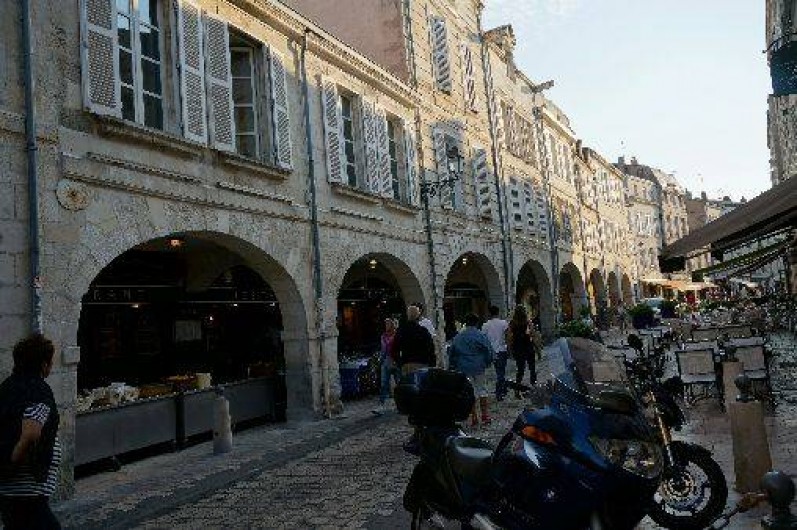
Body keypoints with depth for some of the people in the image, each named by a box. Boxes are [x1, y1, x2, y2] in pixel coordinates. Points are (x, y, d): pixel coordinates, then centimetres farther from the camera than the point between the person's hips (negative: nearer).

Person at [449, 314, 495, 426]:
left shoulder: (458, 337, 5)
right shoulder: (481, 336, -6)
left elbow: (451, 353, 10)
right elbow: (489, 351, -7)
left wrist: (453, 366, 20)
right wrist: (487, 363, 9)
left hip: (463, 369, 2)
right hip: (478, 368, -2)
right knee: (482, 390, 10)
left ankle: (473, 418, 9)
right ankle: (485, 417, 8)